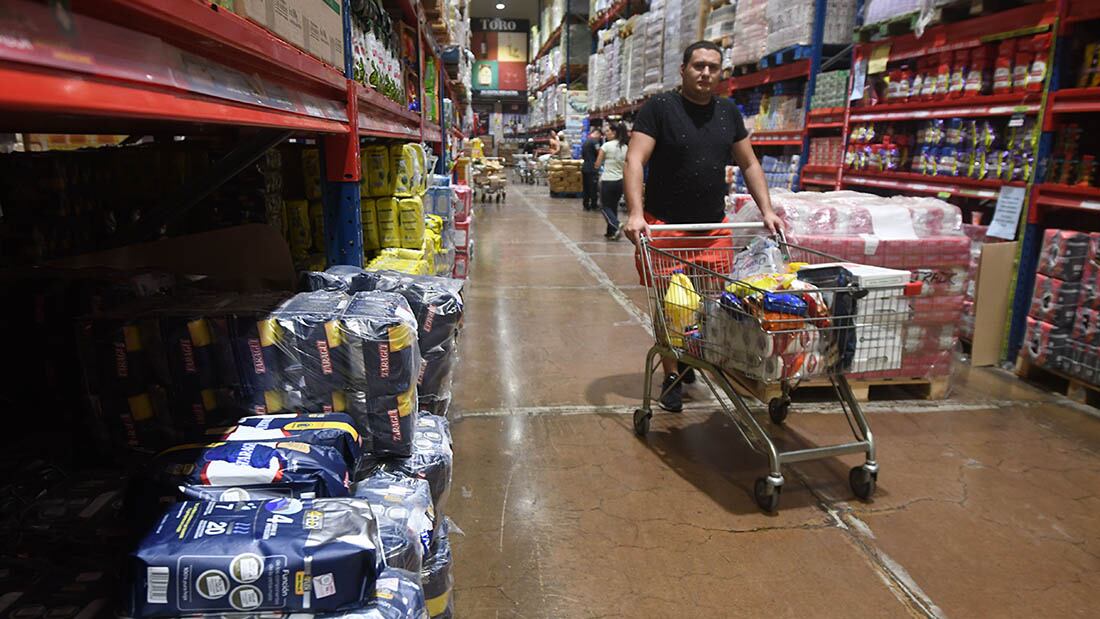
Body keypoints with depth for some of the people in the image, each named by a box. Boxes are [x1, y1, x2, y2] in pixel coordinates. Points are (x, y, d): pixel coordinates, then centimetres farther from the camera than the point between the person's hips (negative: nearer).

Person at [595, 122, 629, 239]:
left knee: (606, 206, 6)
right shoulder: (625, 147, 5)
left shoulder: (606, 145, -11)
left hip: (608, 181, -5)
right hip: (620, 180, 5)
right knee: (613, 206, 16)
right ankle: (611, 232, 18)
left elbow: (597, 164, -7)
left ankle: (616, 225, -18)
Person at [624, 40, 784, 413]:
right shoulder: (659, 108, -5)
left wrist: (767, 211, 7)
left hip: (714, 228, 5)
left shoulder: (728, 113, 12)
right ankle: (672, 377, 17)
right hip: (664, 227, -4)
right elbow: (635, 161, -13)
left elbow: (749, 164, 17)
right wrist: (635, 213, -26)